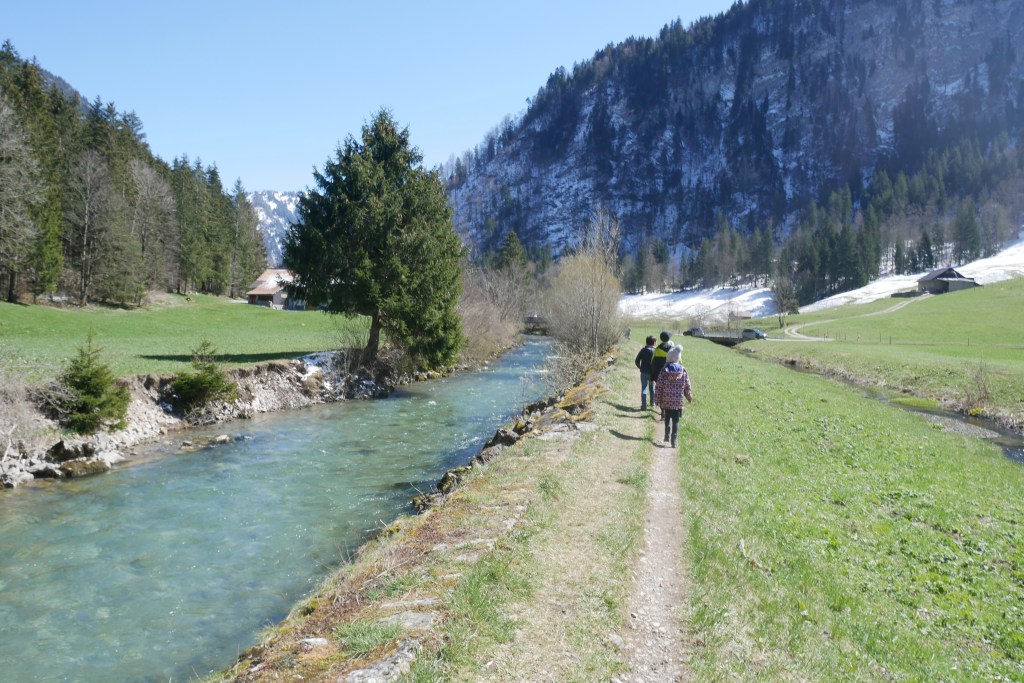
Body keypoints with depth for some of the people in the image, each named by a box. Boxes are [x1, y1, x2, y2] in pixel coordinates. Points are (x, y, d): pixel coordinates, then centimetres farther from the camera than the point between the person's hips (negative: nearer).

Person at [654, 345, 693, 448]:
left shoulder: (664, 370, -8)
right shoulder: (683, 370, -4)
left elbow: (659, 385, -6)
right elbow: (687, 386, 3)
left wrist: (658, 398, 3)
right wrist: (689, 397, 17)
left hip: (666, 401, 0)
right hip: (678, 401, 0)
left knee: (667, 418, 22)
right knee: (676, 421, 5)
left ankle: (667, 435, 17)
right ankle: (673, 440, 0)